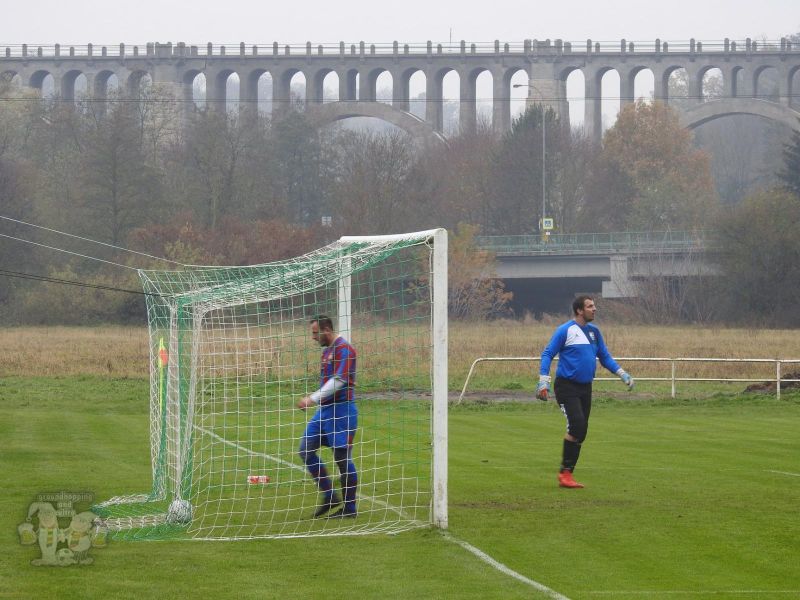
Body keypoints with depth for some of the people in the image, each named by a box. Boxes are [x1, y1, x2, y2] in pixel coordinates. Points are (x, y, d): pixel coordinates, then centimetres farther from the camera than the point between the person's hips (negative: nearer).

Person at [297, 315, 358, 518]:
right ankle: (329, 496, 10)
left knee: (342, 458, -3)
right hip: (325, 410, 10)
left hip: (341, 410, -10)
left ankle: (349, 508, 6)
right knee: (306, 450, 4)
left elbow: (338, 381, -23)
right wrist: (313, 400, 16)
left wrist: (314, 399, -26)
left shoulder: (344, 349, -14)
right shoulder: (327, 351, 16)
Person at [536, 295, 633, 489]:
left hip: (585, 388, 7)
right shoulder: (565, 331, -7)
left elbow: (604, 357, 21)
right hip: (566, 386, -7)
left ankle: (567, 474, 14)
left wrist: (622, 374, 9)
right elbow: (547, 354, -6)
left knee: (581, 432, 6)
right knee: (577, 424, -21)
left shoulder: (594, 331, 12)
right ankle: (565, 473, -11)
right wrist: (543, 382, -15)